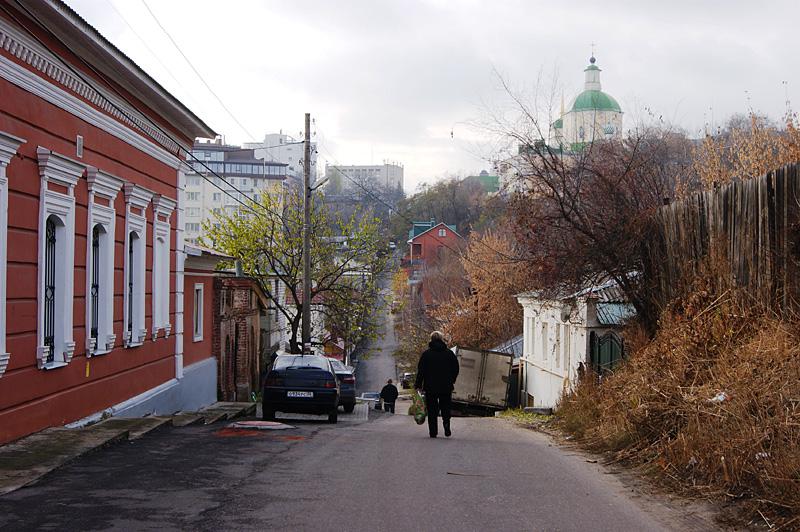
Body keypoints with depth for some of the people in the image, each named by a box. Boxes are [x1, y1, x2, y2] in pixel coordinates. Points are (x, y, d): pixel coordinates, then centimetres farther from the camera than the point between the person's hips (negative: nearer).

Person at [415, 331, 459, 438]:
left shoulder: (426, 354, -4)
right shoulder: (449, 353, 2)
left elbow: (421, 371, -4)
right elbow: (456, 369, 7)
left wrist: (418, 384, 4)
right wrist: (451, 381, 21)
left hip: (430, 387, -1)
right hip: (446, 387, 2)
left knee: (432, 410, 5)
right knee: (445, 408, 11)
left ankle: (433, 432, 2)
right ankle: (447, 428, -6)